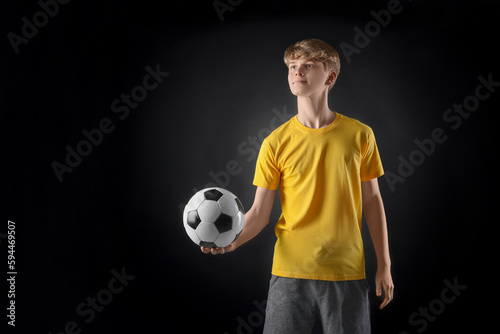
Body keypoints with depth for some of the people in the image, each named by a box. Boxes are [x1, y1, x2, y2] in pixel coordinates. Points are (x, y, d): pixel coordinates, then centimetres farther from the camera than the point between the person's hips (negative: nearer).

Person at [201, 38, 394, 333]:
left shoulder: (360, 135, 0)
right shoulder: (277, 142, -2)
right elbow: (259, 213, -1)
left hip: (347, 272, 1)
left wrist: (384, 265, 7)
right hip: (291, 270, 0)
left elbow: (372, 200, 7)